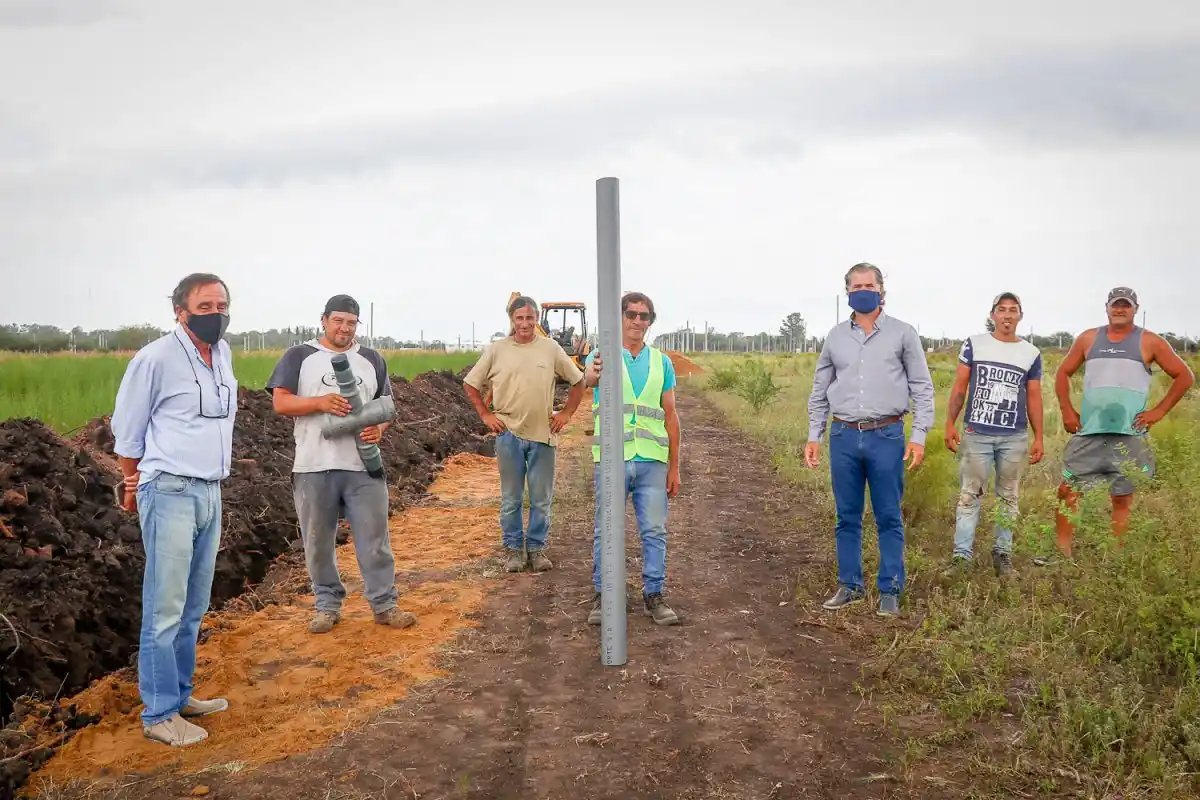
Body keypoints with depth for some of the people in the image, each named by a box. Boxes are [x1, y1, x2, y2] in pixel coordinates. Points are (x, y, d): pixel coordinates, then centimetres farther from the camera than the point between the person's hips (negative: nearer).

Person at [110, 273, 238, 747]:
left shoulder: (223, 354, 8)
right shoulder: (156, 359, -12)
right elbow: (127, 430, -2)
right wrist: (133, 485, 8)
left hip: (210, 494, 7)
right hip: (171, 494, -7)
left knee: (193, 608, 13)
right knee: (165, 610, -4)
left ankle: (179, 694, 25)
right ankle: (159, 715, 4)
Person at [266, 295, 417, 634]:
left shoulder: (372, 359, 12)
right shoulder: (298, 356, 3)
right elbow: (280, 403, -4)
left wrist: (380, 428, -8)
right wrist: (321, 403, -20)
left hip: (363, 466, 2)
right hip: (314, 467, -1)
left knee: (374, 538, 3)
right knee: (319, 542, 8)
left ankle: (384, 604, 13)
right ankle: (327, 605, 22)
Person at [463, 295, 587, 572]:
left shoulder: (551, 348, 1)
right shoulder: (496, 350, 1)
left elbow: (578, 381, 10)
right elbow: (470, 385, 9)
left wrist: (566, 413, 4)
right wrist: (486, 415, 3)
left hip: (543, 434, 0)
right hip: (509, 434, 0)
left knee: (541, 499, 7)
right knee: (511, 498, 8)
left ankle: (537, 547, 21)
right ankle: (513, 548, 20)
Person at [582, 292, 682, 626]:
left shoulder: (661, 362, 10)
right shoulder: (602, 355, 1)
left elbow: (670, 416, 11)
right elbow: (587, 377, -24)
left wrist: (674, 467, 8)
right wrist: (594, 373, -50)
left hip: (652, 461, 2)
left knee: (654, 532, 5)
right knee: (606, 532, 5)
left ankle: (653, 596, 16)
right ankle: (602, 596, 16)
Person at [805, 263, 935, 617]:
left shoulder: (902, 333, 2)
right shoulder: (836, 336, 10)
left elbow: (922, 388, 2)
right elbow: (819, 391, 15)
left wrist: (919, 437, -5)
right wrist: (814, 436, 9)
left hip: (886, 436, -2)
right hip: (844, 437, 3)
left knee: (889, 518, 3)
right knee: (847, 517, 9)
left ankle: (890, 591, 12)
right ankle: (849, 585, 20)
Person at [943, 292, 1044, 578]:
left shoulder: (1031, 354, 7)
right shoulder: (974, 344, 2)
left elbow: (1034, 398, 10)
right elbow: (960, 387, 3)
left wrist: (1039, 437, 5)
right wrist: (950, 423, -5)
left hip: (1015, 438, 2)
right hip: (977, 434, -2)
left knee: (1009, 498, 8)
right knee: (969, 496, -1)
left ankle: (1002, 555, 17)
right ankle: (961, 555, 1)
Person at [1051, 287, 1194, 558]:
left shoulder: (1150, 342, 2)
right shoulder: (1088, 338, 9)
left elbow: (1185, 376, 5)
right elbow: (1063, 373, 17)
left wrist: (1159, 411, -2)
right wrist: (1066, 411, 6)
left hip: (1129, 436, -2)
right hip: (1088, 432, 2)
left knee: (1122, 498, 3)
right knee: (1068, 490, -1)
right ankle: (1062, 552, 8)